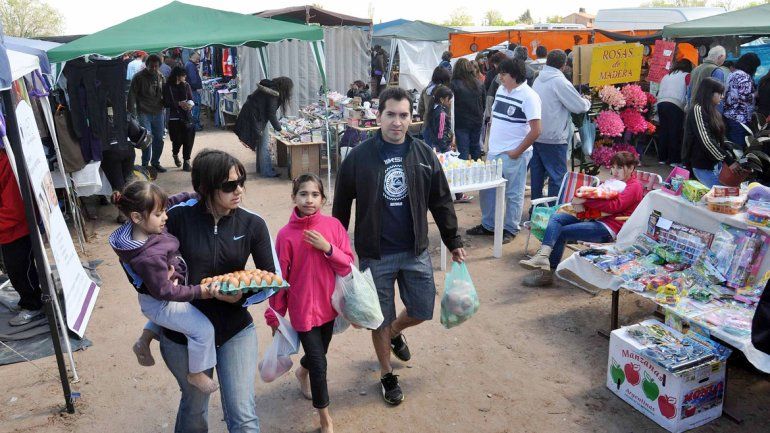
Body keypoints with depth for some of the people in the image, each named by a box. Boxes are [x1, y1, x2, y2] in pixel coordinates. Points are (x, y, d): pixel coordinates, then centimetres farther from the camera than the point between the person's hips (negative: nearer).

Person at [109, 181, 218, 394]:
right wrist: (198, 291, -24)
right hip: (161, 304, -9)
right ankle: (196, 374, 14)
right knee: (203, 329, -6)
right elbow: (163, 291, -29)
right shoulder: (149, 256, -38)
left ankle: (144, 342, 43)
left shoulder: (146, 229, -12)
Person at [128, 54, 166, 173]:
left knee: (159, 139, 8)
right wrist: (132, 113, -12)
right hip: (143, 113, -5)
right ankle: (145, 164, 0)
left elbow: (164, 94, 21)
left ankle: (155, 162, 22)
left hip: (158, 113, 5)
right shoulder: (139, 77, -6)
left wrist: (164, 105, 10)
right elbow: (132, 95, -7)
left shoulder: (160, 77, 9)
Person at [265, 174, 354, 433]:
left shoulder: (333, 226, -7)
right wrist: (275, 313, -1)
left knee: (319, 352, 23)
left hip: (328, 305, 4)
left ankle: (302, 373, 59)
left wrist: (327, 248, -22)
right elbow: (279, 277, -7)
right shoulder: (286, 234, -14)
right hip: (302, 309, -3)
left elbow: (348, 265, -6)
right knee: (319, 363, 1)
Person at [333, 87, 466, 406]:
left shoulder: (424, 155, -2)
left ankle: (395, 332, 46)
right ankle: (386, 374, 35)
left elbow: (441, 202, 6)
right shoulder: (359, 157, -9)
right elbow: (341, 208, -1)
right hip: (375, 255, -2)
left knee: (422, 311, 11)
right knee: (381, 319, 10)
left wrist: (453, 242, 9)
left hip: (416, 251, 3)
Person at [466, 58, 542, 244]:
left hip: (513, 155, -8)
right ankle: (488, 225, 30)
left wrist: (517, 152, -14)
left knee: (513, 194, 5)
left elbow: (535, 131, -18)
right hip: (494, 152, 8)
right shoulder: (501, 90, 8)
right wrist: (491, 143, 14)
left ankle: (510, 229, 20)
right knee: (487, 190, 15)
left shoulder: (529, 97, -15)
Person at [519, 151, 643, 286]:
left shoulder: (634, 186, -2)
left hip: (609, 228, -9)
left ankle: (547, 272, -15)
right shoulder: (614, 182, 27)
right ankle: (543, 256, -31)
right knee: (556, 217, -14)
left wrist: (585, 200, -20)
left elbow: (614, 205, -17)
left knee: (562, 232, -19)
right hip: (594, 218, 9)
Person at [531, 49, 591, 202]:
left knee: (537, 172, 15)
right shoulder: (560, 81, -15)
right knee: (557, 176, 1)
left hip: (535, 135, 8)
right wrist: (587, 102, 9)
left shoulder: (538, 79, 8)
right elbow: (580, 107, -12)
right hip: (553, 138, -8)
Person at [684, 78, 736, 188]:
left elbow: (719, 139, 13)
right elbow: (706, 140, -19)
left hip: (716, 162, 8)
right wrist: (729, 160, -20)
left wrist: (732, 156, -3)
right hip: (703, 165, -8)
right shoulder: (697, 110, -11)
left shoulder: (712, 111, 15)